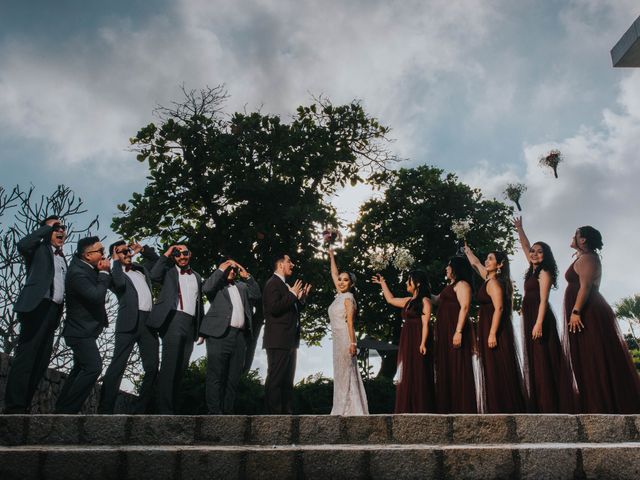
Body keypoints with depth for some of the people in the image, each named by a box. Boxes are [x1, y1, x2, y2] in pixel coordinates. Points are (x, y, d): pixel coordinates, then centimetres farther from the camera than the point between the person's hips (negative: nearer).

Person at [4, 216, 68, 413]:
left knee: (41, 361, 3)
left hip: (54, 311, 7)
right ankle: (13, 408, -15)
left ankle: (23, 407, 5)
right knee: (26, 356, -13)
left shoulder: (62, 258, 26)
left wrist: (60, 314, 13)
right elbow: (23, 244, -16)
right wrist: (47, 227, -7)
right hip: (38, 307, -7)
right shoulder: (39, 248, 7)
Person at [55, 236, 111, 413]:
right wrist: (104, 273, -21)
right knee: (93, 367, -18)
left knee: (80, 369, 19)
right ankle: (67, 409, -10)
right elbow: (97, 296, -31)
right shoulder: (77, 273, -23)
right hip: (81, 332, -11)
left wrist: (103, 272, -8)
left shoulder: (88, 267, 5)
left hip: (84, 330, 11)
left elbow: (114, 284, 9)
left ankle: (61, 408, 29)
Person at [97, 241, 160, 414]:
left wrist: (143, 250, 21)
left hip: (149, 322, 6)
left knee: (152, 367, 5)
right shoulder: (114, 272, 5)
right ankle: (105, 410, -6)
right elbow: (119, 283, -17)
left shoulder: (140, 269, 23)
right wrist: (116, 262, -4)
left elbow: (157, 261, 38)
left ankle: (140, 409, 12)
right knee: (117, 366, -9)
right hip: (129, 322, -6)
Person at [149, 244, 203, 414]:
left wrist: (201, 328, 18)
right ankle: (164, 410, -9)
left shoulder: (197, 277, 21)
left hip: (190, 324, 6)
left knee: (181, 367, 6)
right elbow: (154, 275, -15)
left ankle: (172, 407, 12)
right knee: (170, 366, -11)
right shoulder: (169, 270, 7)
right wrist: (166, 255, -6)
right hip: (174, 320, -5)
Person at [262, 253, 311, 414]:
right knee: (275, 379, -8)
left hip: (289, 341, 10)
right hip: (278, 340, -10)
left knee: (287, 380, 13)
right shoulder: (273, 283, -9)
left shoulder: (284, 285, 20)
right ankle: (273, 413, -5)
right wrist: (292, 294, -15)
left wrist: (301, 298, 10)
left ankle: (287, 412, 19)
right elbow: (274, 308, -22)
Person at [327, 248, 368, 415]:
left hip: (345, 338, -8)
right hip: (337, 338, 9)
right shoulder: (339, 295, 13)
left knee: (346, 373, -6)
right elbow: (334, 274, 24)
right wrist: (331, 256, 29)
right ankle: (343, 409, 14)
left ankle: (348, 409, -1)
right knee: (341, 373, 9)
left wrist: (352, 342, -21)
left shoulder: (348, 297, -8)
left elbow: (350, 321, -16)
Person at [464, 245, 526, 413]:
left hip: (495, 330, -9)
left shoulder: (494, 282, -13)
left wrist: (492, 334, -25)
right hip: (489, 329, 9)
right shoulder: (489, 278, 12)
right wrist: (467, 250, 40)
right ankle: (498, 408, 15)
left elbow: (499, 308, -21)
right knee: (493, 370, 10)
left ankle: (504, 408, -4)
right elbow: (476, 263, 30)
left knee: (498, 370, -7)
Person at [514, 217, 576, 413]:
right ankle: (539, 405, 6)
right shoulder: (533, 270, 16)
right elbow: (525, 247, 29)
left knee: (543, 361, -12)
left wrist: (539, 323, -22)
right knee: (534, 361, 5)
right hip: (530, 319, 9)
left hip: (540, 319, -9)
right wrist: (519, 229, 29)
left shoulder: (544, 272, -5)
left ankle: (551, 406, -13)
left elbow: (543, 300, -14)